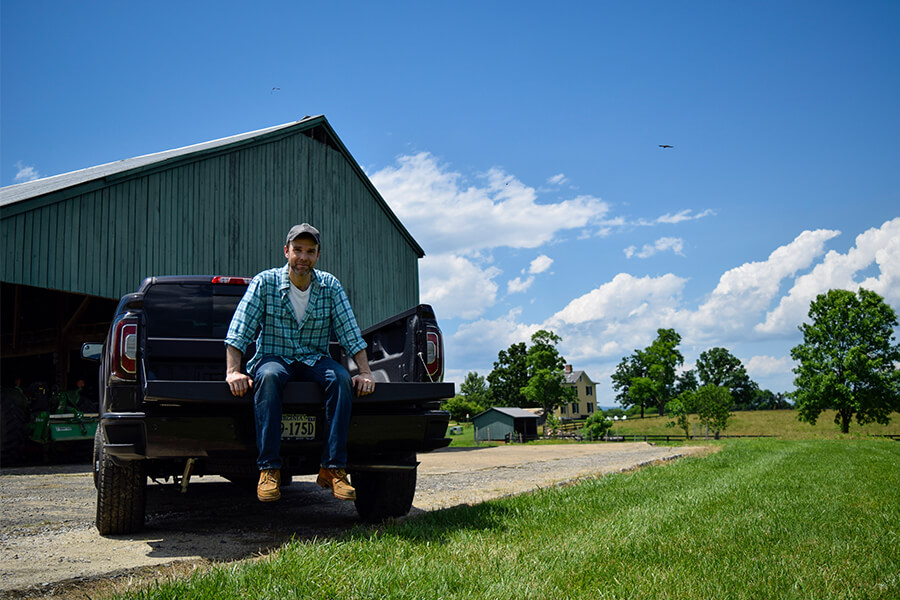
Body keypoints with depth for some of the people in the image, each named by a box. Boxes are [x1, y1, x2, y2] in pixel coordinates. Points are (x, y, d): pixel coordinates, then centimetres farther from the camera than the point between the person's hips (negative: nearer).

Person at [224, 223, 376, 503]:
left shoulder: (330, 286, 3)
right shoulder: (265, 282, -4)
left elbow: (350, 333, 1)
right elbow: (238, 331, -9)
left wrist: (365, 372, -10)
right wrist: (232, 371, -22)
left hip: (314, 360, 2)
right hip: (273, 357, -2)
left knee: (341, 379, -31)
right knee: (268, 377, -37)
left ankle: (333, 468, -27)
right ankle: (269, 468, -33)